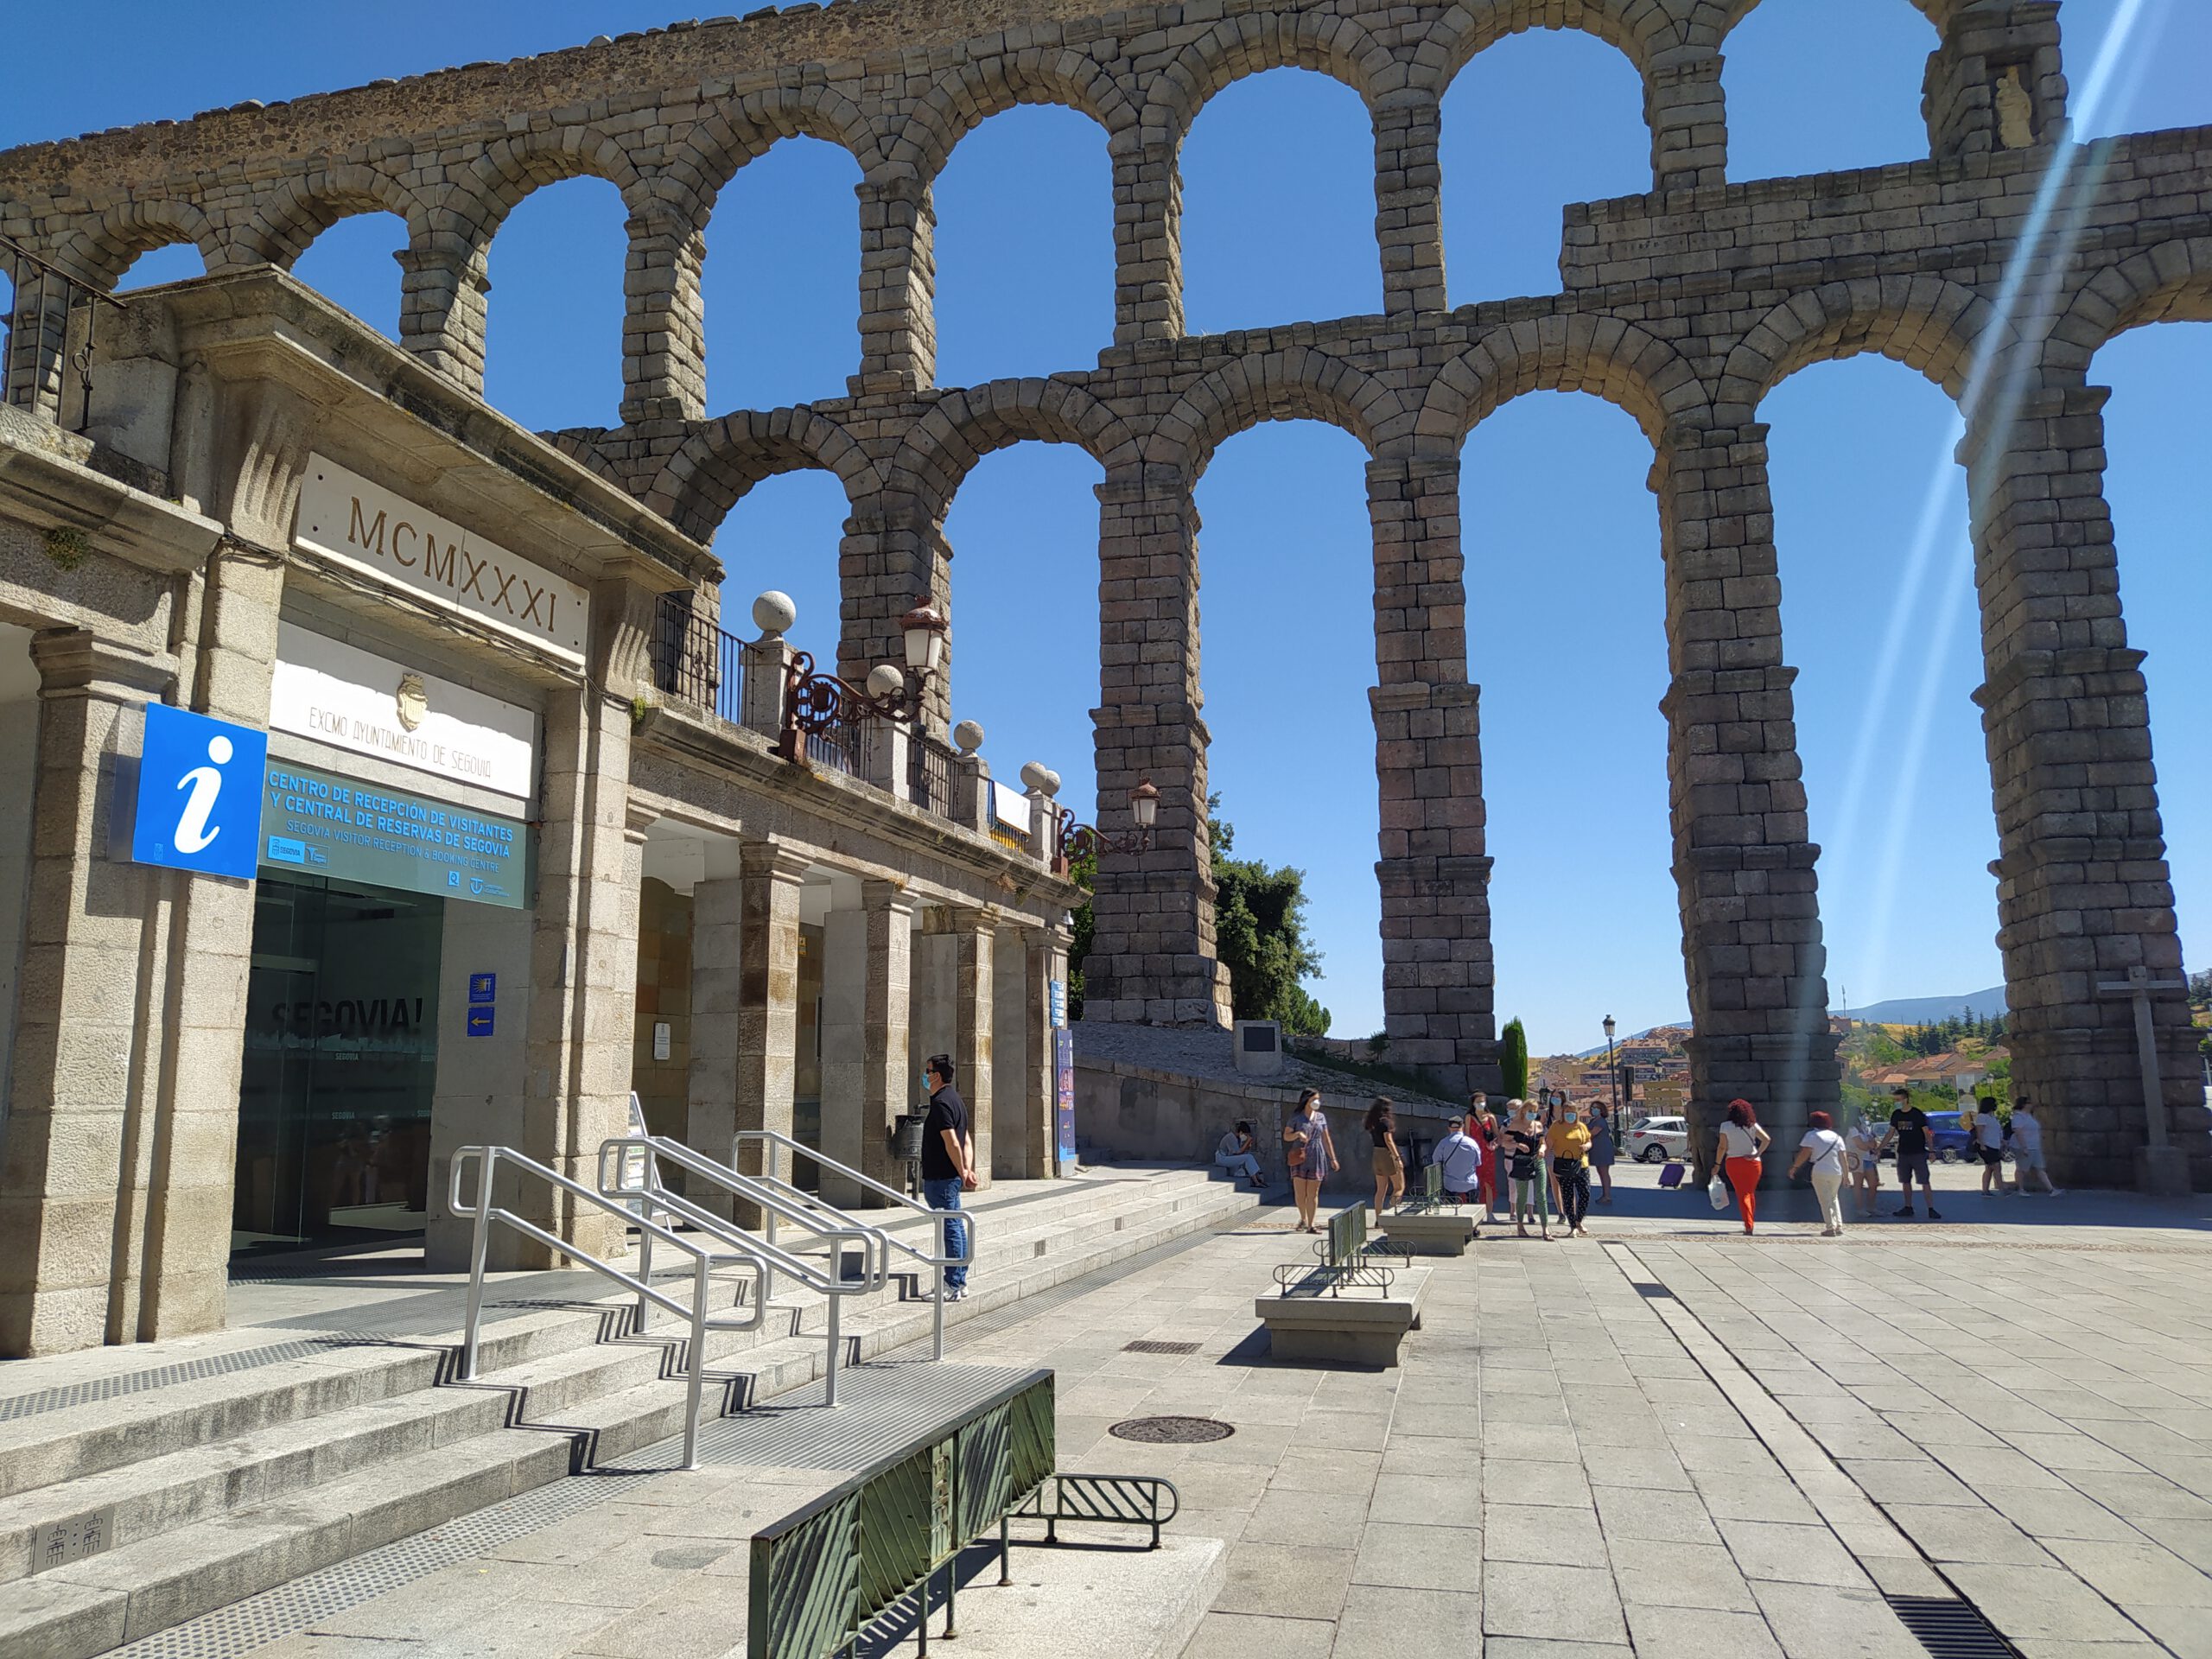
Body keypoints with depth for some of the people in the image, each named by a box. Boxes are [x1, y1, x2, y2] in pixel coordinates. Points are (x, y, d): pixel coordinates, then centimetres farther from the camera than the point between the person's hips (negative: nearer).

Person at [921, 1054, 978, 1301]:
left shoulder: (941, 1102, -15)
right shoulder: (956, 1099, 16)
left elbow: (952, 1143, -21)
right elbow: (967, 1141, 14)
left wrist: (963, 1173, -14)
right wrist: (968, 1170, 4)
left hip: (940, 1178, -10)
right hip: (952, 1176, 10)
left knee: (951, 1228, -6)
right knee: (957, 1227, 12)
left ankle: (953, 1287, -3)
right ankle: (959, 1282, 19)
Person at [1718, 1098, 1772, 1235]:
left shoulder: (1725, 1126, -3)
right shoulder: (1752, 1125, 2)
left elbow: (1722, 1147, -4)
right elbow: (1767, 1139, -9)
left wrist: (1718, 1164, 4)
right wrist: (1757, 1154, -6)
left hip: (1732, 1162, -1)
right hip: (1752, 1162, 2)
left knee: (1742, 1194, 2)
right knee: (1751, 1193, 18)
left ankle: (1748, 1226, -8)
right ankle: (1750, 1223, 26)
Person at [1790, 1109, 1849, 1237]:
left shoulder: (1812, 1135, -2)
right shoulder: (1837, 1137, 11)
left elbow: (1804, 1153, -11)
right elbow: (1843, 1157, 6)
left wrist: (1794, 1167, -4)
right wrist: (1846, 1175, 9)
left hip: (1820, 1173, -4)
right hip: (1836, 1173, 4)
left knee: (1825, 1201, 2)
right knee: (1834, 1199, 21)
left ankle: (1830, 1228, -3)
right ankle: (1839, 1227, 17)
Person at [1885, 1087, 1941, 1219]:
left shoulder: (1917, 1114, -10)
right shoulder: (1896, 1115, 5)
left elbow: (1926, 1133, -6)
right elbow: (1891, 1133, 12)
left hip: (1918, 1153, -5)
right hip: (1903, 1153, 5)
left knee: (1925, 1182, -7)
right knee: (1905, 1182, 9)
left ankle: (1931, 1210, -5)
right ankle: (1908, 1208, 19)